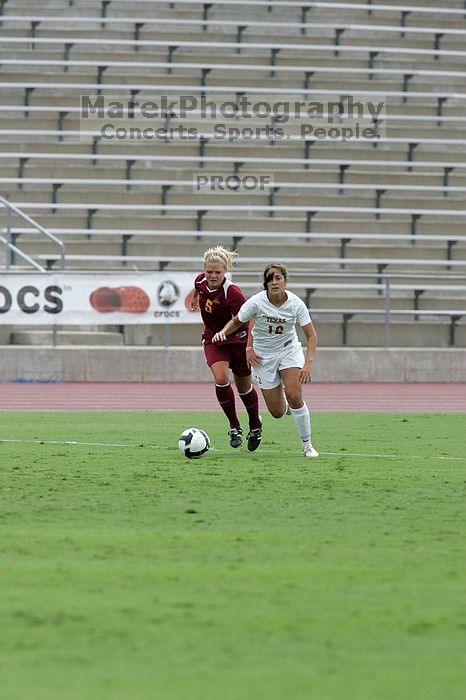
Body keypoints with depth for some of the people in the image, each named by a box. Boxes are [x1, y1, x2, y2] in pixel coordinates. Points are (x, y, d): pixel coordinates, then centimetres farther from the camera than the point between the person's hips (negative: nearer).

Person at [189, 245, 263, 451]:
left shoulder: (232, 293, -31)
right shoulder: (201, 281, -13)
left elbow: (249, 321, -30)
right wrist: (194, 297, 33)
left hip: (237, 340, -3)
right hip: (213, 340, 3)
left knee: (243, 386, 12)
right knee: (221, 379, -21)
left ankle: (255, 426, 39)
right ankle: (234, 427, -5)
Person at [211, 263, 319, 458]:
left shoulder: (295, 303, -17)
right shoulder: (256, 302, -19)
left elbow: (311, 335, -12)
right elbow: (237, 321, -2)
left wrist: (308, 363, -25)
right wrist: (223, 332, -24)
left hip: (289, 350, 0)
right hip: (263, 356, 0)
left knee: (294, 395, -22)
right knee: (277, 412, -3)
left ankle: (307, 445, -6)